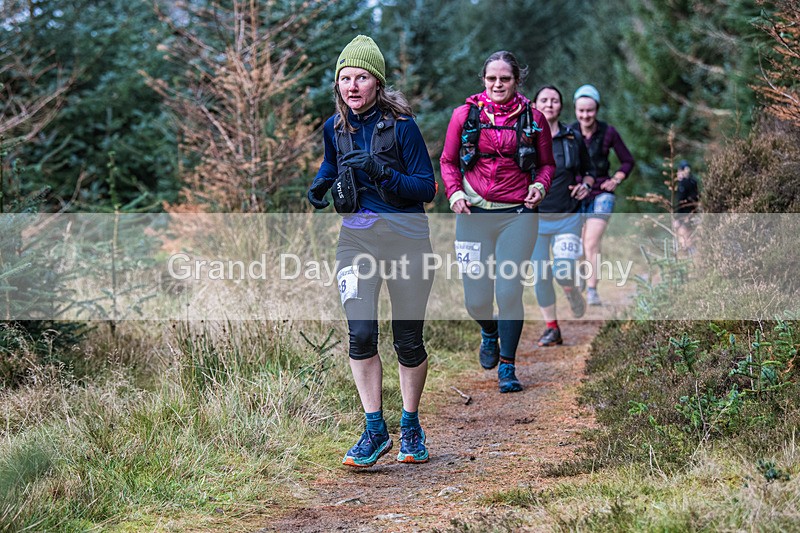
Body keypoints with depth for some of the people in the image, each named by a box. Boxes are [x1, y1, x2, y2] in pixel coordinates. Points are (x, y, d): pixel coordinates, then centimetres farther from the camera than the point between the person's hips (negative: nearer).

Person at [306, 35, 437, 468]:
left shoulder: (401, 125, -10)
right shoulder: (335, 127, 5)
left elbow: (428, 188, -10)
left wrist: (381, 172, -24)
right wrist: (321, 187, 5)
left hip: (405, 238, -3)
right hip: (356, 239, 3)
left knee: (408, 339, 4)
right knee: (361, 334, -10)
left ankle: (410, 425, 23)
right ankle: (375, 430, -1)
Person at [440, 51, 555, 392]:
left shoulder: (533, 118, 3)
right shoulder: (465, 114, 3)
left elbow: (547, 163, 12)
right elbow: (448, 161, 10)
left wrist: (540, 186, -8)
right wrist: (454, 192, -6)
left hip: (518, 214, -1)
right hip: (474, 213, 1)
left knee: (509, 292, -7)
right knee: (476, 298, 2)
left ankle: (507, 367, 10)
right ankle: (489, 333, 39)